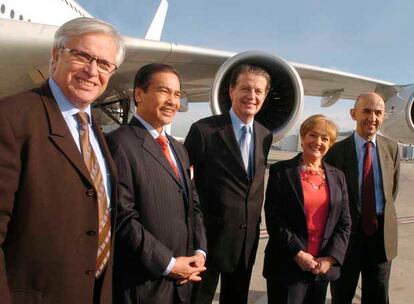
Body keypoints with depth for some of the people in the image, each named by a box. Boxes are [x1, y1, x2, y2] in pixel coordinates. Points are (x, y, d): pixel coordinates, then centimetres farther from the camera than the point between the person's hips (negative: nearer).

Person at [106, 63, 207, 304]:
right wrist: (168, 263, -15)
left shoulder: (178, 148, 13)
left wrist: (199, 251, 0)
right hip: (143, 284, -7)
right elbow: (122, 218, -20)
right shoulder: (120, 143, -14)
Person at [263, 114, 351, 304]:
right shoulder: (281, 171, -5)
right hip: (287, 265, -4)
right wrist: (298, 254, -14)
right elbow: (273, 218, -10)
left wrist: (330, 258, -6)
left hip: (323, 267, 4)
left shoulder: (337, 177, 8)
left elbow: (344, 223, 6)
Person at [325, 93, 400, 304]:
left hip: (382, 233, 3)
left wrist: (384, 215, 9)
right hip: (348, 231, -3)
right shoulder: (337, 150, -11)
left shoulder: (391, 148, 2)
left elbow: (393, 188, 13)